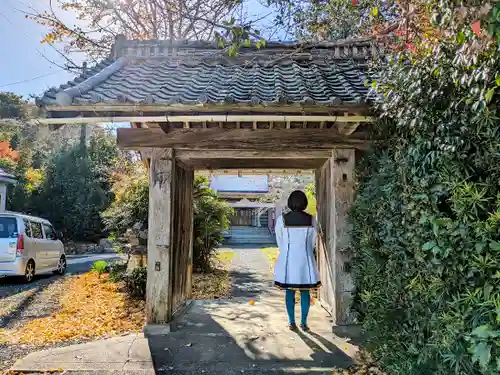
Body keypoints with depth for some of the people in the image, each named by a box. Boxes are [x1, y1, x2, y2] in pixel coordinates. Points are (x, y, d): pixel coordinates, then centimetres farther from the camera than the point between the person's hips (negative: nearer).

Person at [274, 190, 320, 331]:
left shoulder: (282, 219, -7)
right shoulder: (311, 219, -5)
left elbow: (280, 241, 1)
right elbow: (312, 241, 3)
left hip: (288, 260, 0)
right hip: (305, 259, 1)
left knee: (289, 292, 9)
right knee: (305, 292, 11)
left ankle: (292, 323, 14)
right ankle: (304, 323, 14)